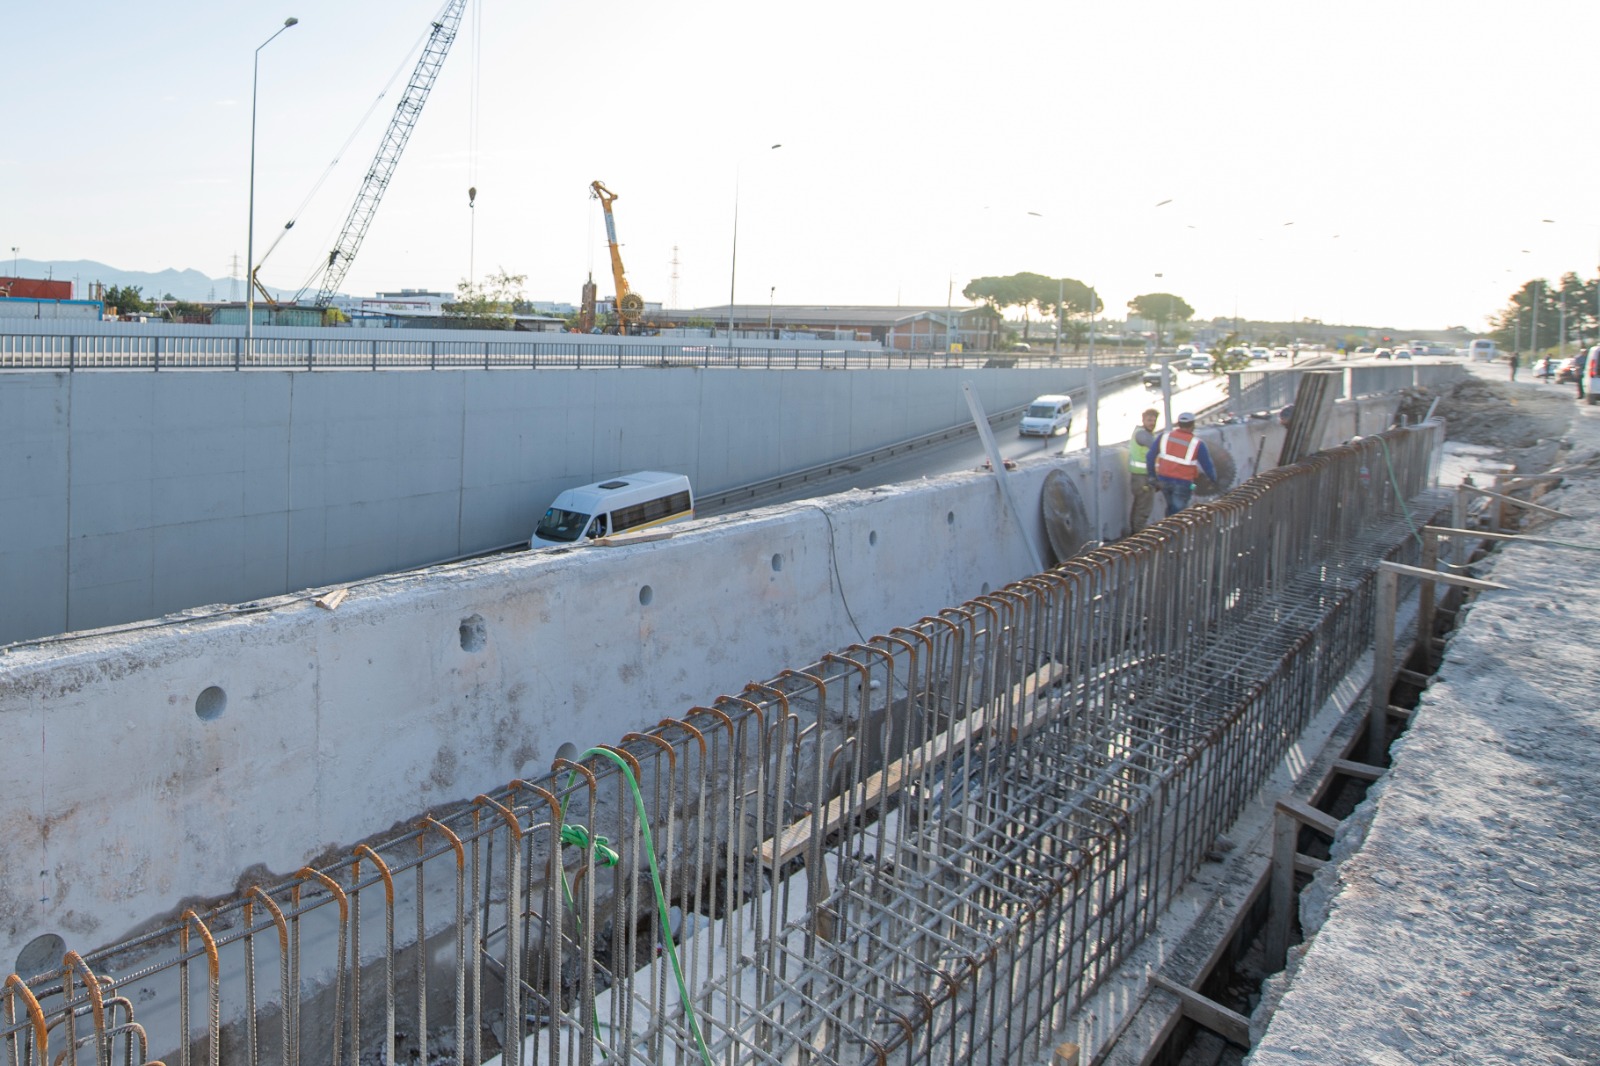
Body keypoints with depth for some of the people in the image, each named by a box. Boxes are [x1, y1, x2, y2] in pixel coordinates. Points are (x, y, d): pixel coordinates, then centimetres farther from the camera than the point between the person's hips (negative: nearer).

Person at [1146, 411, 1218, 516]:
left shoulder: (1164, 437, 0)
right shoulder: (1197, 444, -8)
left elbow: (1150, 458, 2)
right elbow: (1208, 467, -1)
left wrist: (1152, 477, 13)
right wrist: (1214, 480, 19)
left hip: (1164, 480, 4)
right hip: (1183, 483, -4)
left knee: (1171, 508, 22)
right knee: (1178, 511, 3)